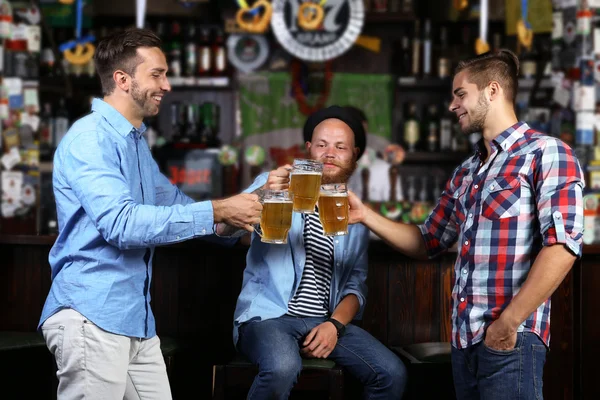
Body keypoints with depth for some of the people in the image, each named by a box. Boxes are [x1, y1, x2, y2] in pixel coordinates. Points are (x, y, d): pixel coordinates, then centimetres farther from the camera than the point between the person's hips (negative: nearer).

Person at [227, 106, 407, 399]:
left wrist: (335, 324, -10)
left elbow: (356, 284, 10)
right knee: (282, 368, -35)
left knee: (392, 373, -15)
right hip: (268, 316, -4)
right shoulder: (276, 185, 2)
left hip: (326, 321, 4)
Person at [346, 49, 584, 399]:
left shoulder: (546, 153, -7)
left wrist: (509, 322, -19)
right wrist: (365, 216, 10)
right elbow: (427, 243, 23)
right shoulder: (465, 174, 17)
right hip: (465, 339, 7)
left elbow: (562, 246, -18)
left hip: (511, 341, -7)